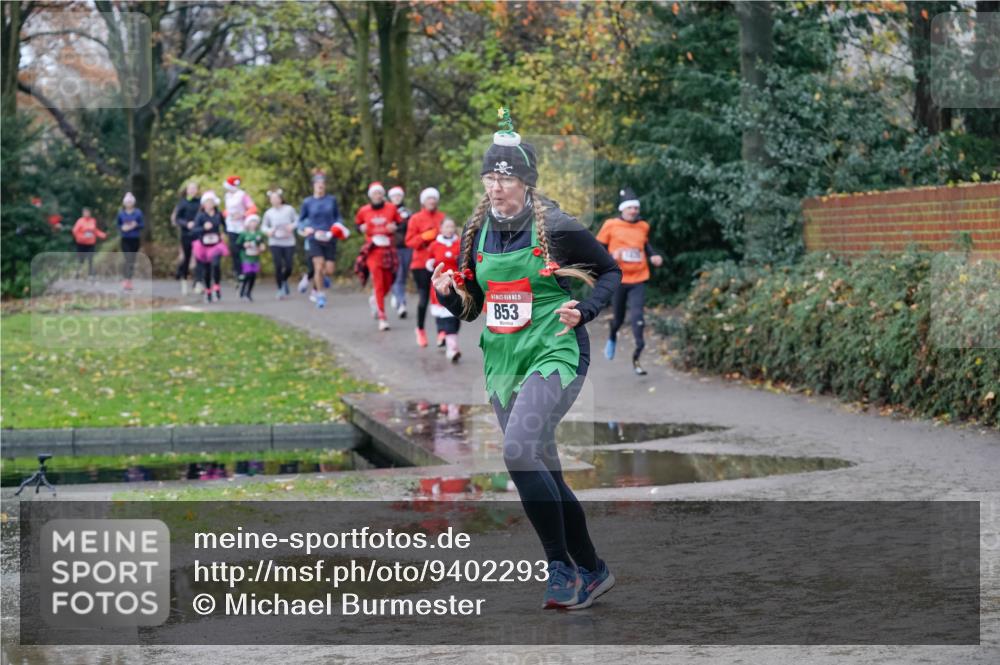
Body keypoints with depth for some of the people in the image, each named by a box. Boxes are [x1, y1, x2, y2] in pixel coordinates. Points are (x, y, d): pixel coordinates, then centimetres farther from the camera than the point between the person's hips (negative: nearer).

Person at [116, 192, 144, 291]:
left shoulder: (138, 212, -1)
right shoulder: (121, 213, 1)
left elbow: (143, 224, 0)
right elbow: (118, 225, 8)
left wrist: (136, 225, -19)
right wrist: (122, 228, -13)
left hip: (135, 239, 1)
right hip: (125, 239, -1)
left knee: (132, 260, 7)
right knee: (128, 259, -12)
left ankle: (128, 280, 18)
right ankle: (127, 280, -12)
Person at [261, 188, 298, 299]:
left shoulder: (289, 209, -2)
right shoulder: (268, 213, 1)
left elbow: (297, 220, 5)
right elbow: (264, 226, 13)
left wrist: (292, 226, -15)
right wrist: (268, 231, -8)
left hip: (289, 243, 0)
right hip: (275, 243, 0)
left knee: (288, 267, -3)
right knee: (278, 266, -10)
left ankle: (285, 282, 31)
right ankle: (280, 289, 5)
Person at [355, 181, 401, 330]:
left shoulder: (391, 208, 3)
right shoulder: (364, 211, 3)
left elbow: (400, 223, 12)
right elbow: (358, 223, 19)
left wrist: (394, 227, -8)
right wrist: (361, 228, -2)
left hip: (388, 249, 2)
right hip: (373, 250, -2)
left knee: (387, 283, 7)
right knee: (378, 283, -9)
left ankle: (374, 299, 42)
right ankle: (382, 318, -8)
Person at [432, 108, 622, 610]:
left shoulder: (556, 229, -10)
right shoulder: (476, 234, 6)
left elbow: (611, 271, 2)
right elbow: (469, 308, 14)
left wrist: (584, 311, -14)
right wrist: (448, 291, -8)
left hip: (554, 356, -7)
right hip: (502, 362, 7)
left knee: (519, 451, -25)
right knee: (544, 471, 10)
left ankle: (561, 567, -14)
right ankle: (592, 572, 24)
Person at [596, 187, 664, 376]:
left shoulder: (643, 227, 6)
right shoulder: (611, 226, -4)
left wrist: (654, 256, 4)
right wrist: (611, 256, -19)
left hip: (638, 280, 1)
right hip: (618, 280, -1)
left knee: (637, 317, -14)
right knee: (618, 317, 12)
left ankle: (636, 358, -10)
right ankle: (612, 337, 48)